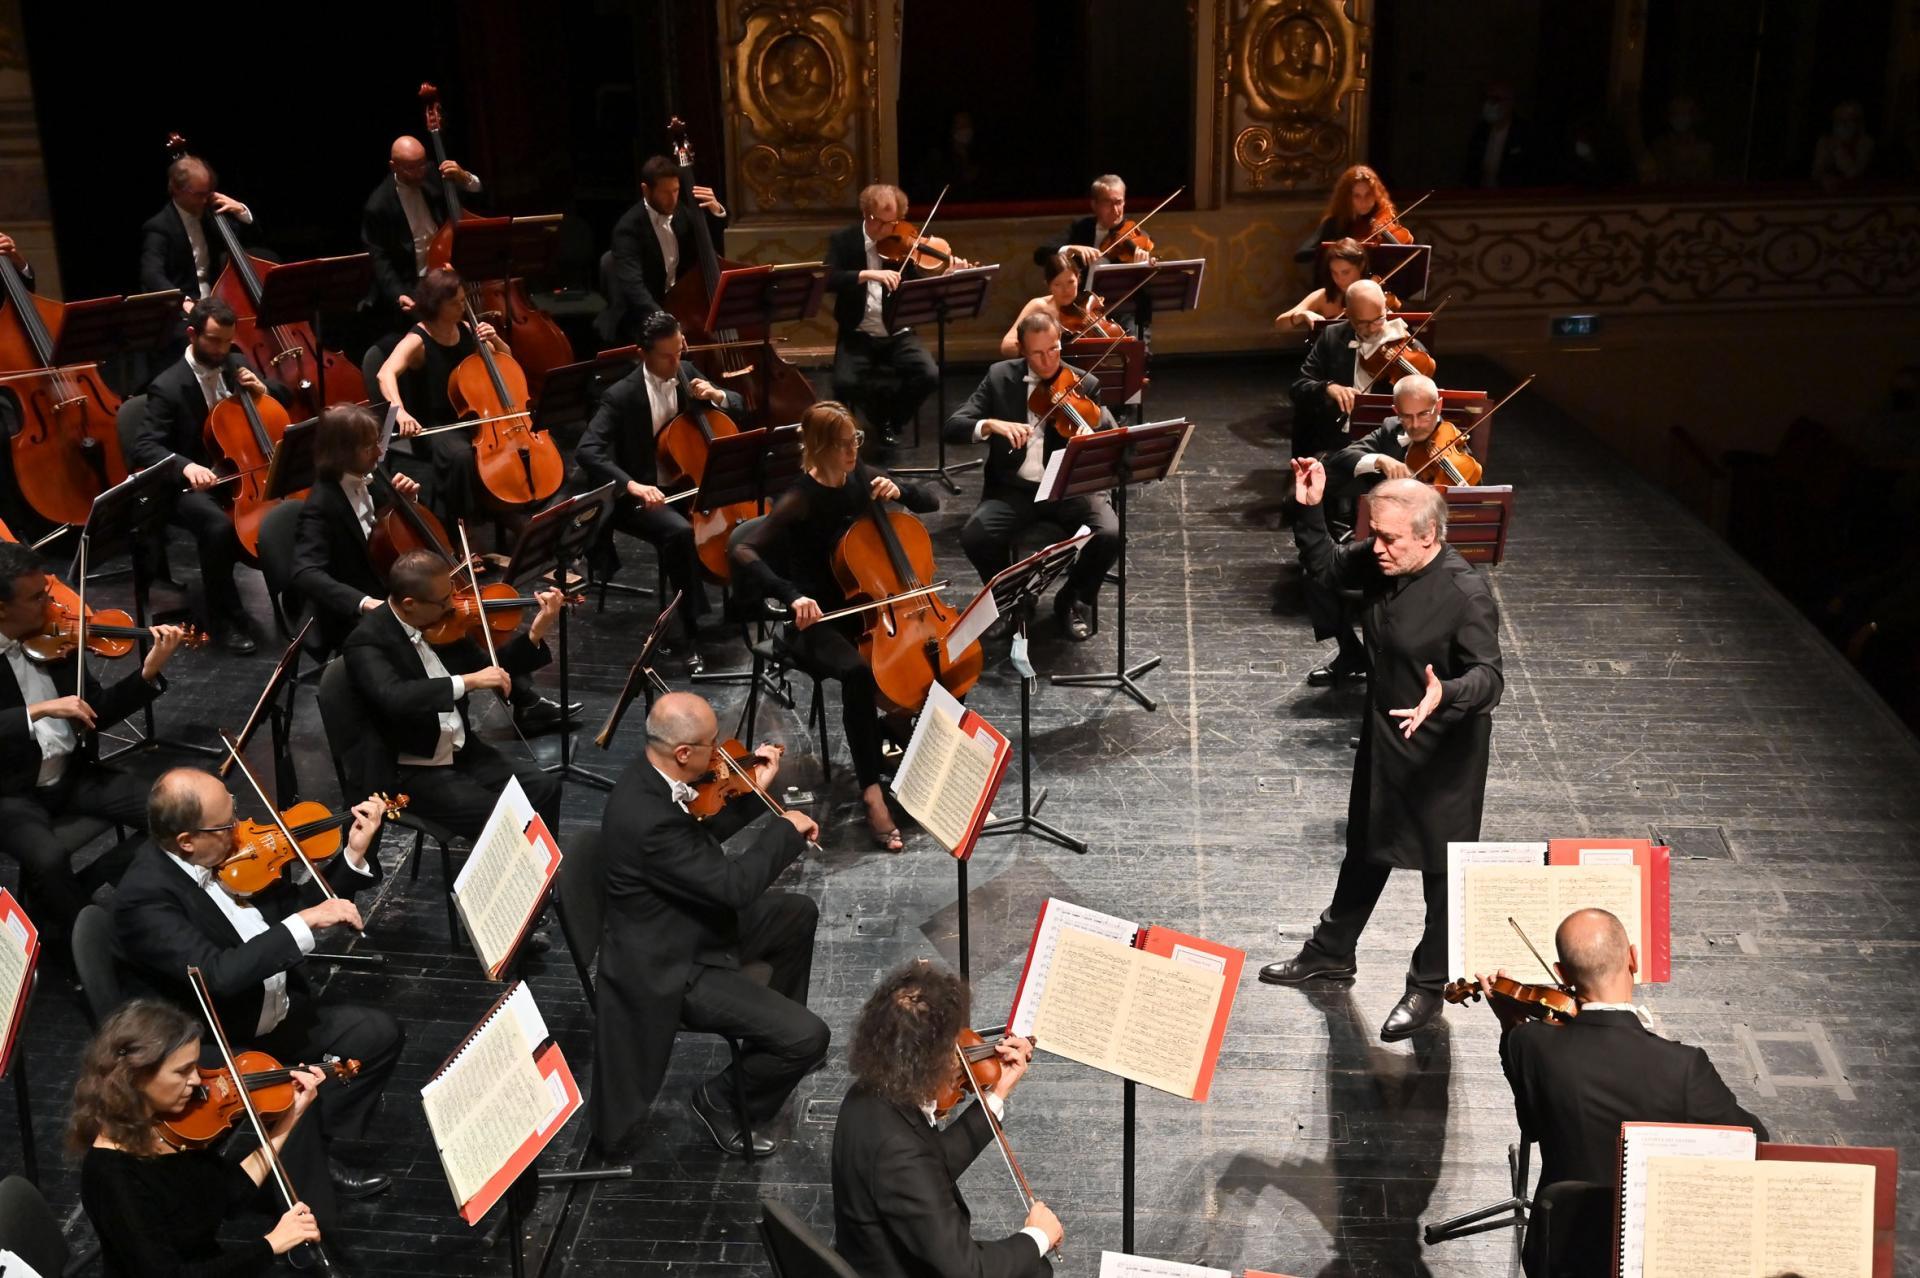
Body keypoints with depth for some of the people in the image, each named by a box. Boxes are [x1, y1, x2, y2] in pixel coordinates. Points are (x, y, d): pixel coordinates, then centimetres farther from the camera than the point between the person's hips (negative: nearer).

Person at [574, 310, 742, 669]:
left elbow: (739, 405, 13)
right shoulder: (621, 396, -16)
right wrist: (632, 485, -41)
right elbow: (586, 452, -26)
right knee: (680, 532, -35)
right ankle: (691, 633, -26)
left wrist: (718, 396, -12)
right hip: (641, 495, -6)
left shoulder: (686, 372, 2)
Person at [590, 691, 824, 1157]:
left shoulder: (651, 776, -5)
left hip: (692, 927, 10)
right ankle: (721, 1100, 10)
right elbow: (733, 885, -32)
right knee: (809, 1036, -15)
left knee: (798, 913, 27)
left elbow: (701, 831, 13)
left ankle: (775, 1035, 42)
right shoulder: (647, 819, -35)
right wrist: (786, 829, -19)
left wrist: (754, 792, 2)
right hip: (672, 969, -10)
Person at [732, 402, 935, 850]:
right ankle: (872, 793, -30)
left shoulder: (861, 477, 1)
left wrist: (898, 492, -11)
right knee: (857, 672, -36)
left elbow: (930, 503, 12)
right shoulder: (799, 501, -17)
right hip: (817, 620, -6)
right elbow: (743, 552, -30)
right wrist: (793, 595, -44)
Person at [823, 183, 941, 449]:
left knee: (929, 375, -23)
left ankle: (892, 421, 6)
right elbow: (830, 280, -19)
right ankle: (881, 418, 6)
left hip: (897, 334, 1)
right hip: (857, 335, -1)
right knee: (845, 383, -29)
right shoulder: (843, 240, -2)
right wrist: (867, 274, -34)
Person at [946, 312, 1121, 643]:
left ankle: (1076, 599, 4)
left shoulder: (1084, 385, 1)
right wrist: (990, 424, -26)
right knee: (974, 536, -29)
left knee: (1110, 535, -28)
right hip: (1014, 488, 0)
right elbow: (953, 427, -5)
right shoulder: (1000, 377, 2)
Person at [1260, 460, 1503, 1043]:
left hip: (1443, 750, -7)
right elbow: (1327, 569, 10)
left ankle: (1428, 986, 26)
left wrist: (1445, 696, -49)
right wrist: (1309, 512, -4)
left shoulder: (1466, 595, -28)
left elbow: (1488, 678, -28)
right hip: (1383, 734, 8)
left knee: (1442, 867, 10)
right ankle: (1331, 951, 42)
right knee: (1366, 848, 24)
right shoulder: (1380, 563, -7)